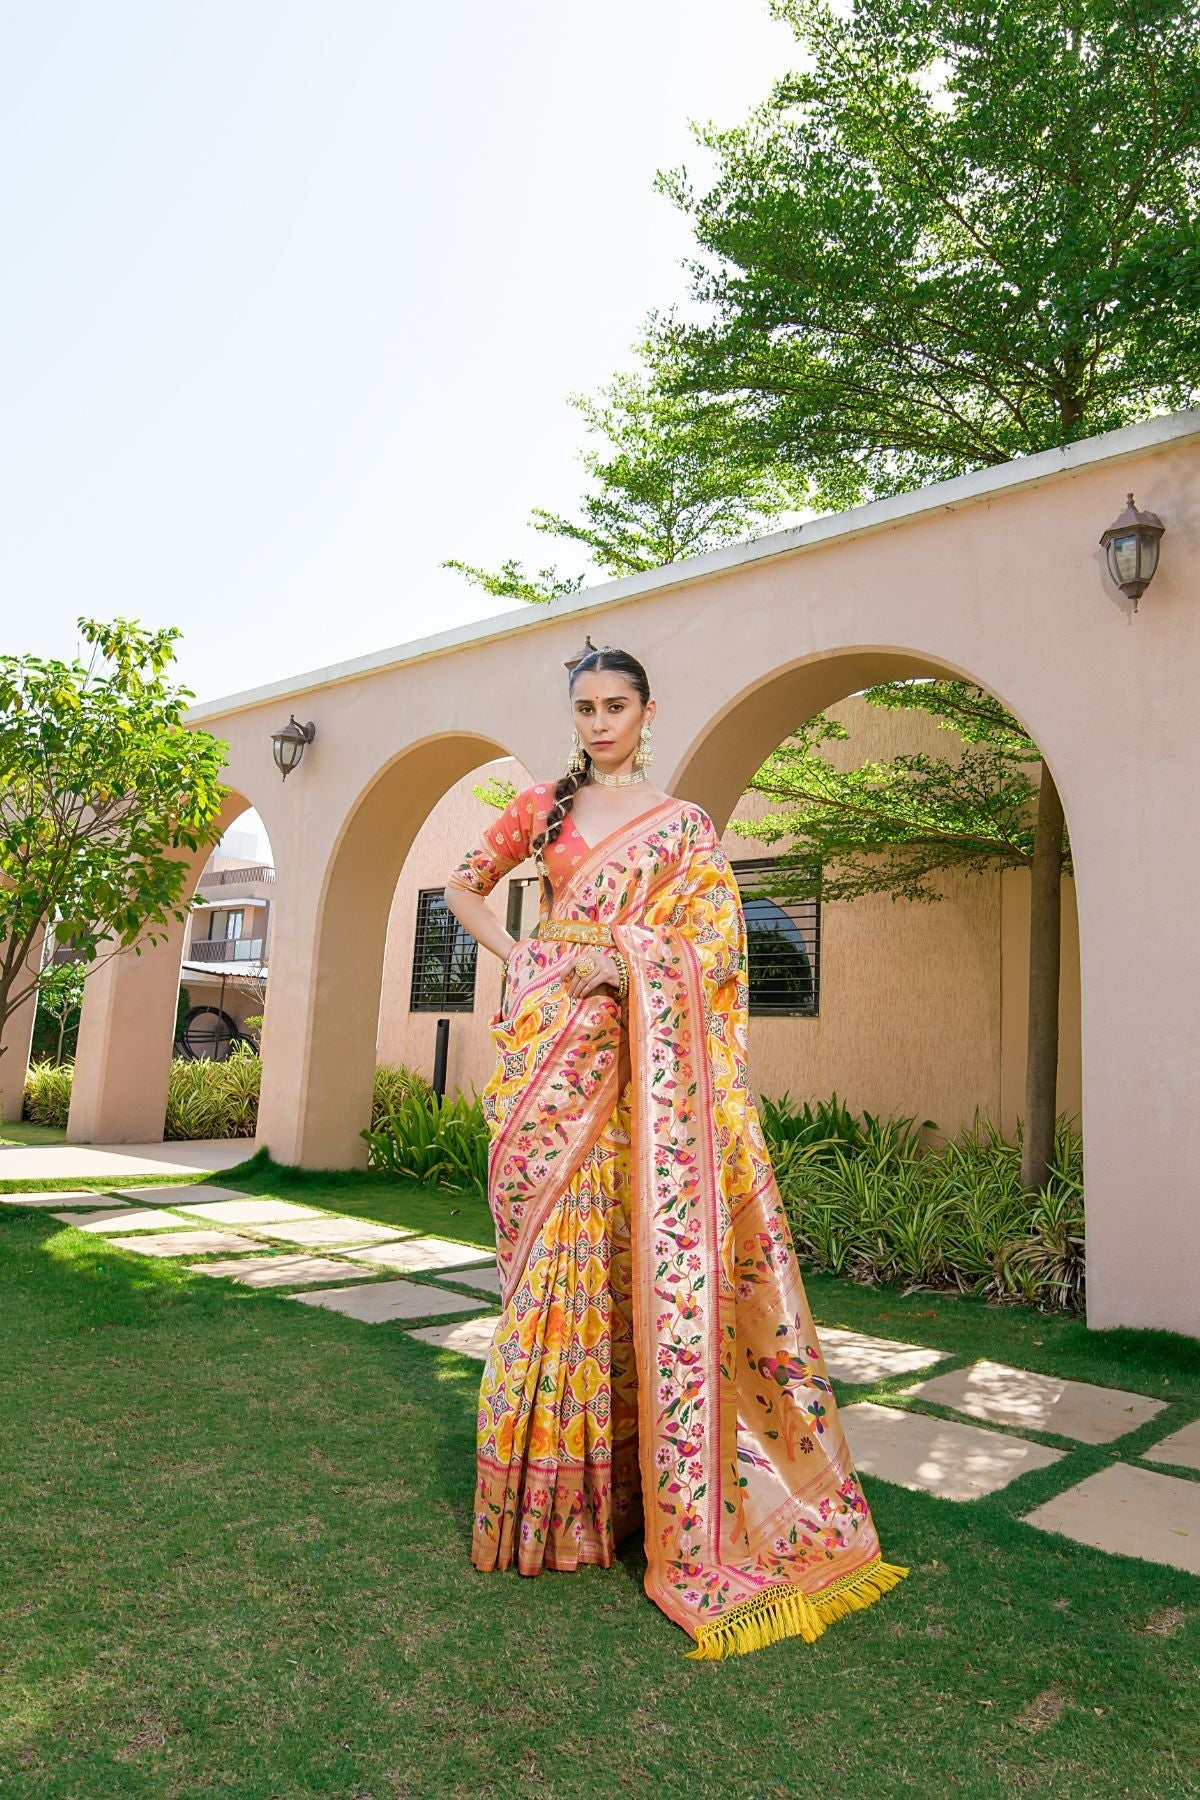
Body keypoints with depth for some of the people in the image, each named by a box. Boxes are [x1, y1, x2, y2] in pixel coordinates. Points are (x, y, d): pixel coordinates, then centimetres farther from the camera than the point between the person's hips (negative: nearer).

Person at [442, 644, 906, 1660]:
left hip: (640, 1060, -1)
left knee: (643, 1249, -3)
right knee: (556, 1247, 2)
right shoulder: (542, 809, 13)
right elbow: (464, 886, 22)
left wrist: (627, 960, -13)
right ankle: (550, 1493, 16)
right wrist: (514, 956, 6)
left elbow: (719, 940, 1)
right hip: (550, 1050, 2)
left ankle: (639, 1486, 13)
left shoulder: (684, 826, 8)